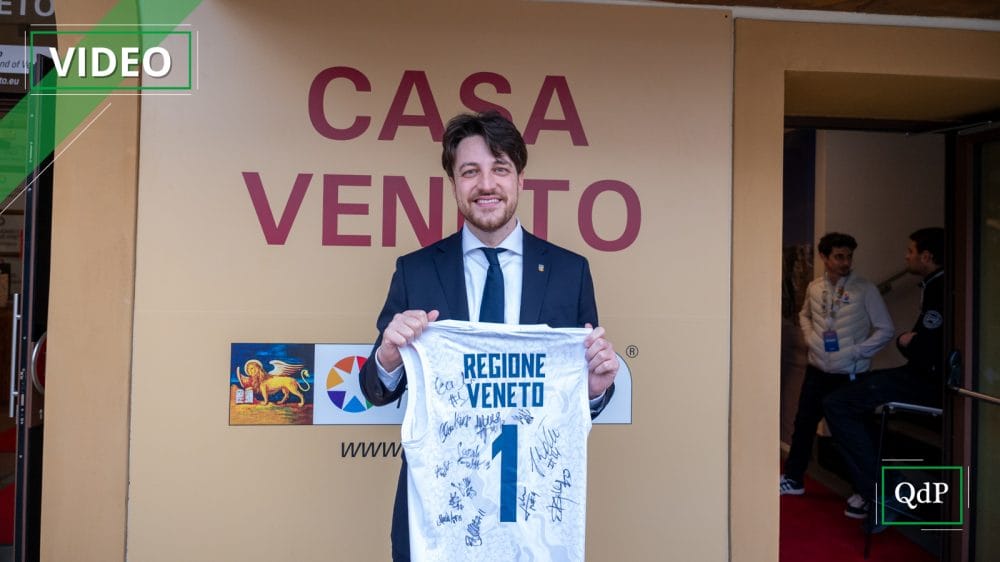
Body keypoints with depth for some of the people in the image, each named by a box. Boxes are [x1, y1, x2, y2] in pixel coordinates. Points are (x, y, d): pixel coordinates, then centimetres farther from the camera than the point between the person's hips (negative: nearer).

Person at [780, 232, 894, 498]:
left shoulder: (865, 289, -10)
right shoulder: (814, 287, 2)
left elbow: (886, 329, -8)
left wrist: (855, 352, -14)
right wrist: (809, 336, 5)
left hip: (849, 375, -4)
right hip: (817, 371, 4)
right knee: (803, 424, 12)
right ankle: (793, 479, 28)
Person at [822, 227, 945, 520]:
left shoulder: (938, 291, -20)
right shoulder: (935, 286, 12)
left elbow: (925, 352, -27)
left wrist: (905, 342, -8)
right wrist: (908, 339, -4)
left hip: (929, 384, -11)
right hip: (929, 378, 11)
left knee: (836, 404, -13)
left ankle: (877, 494, -9)